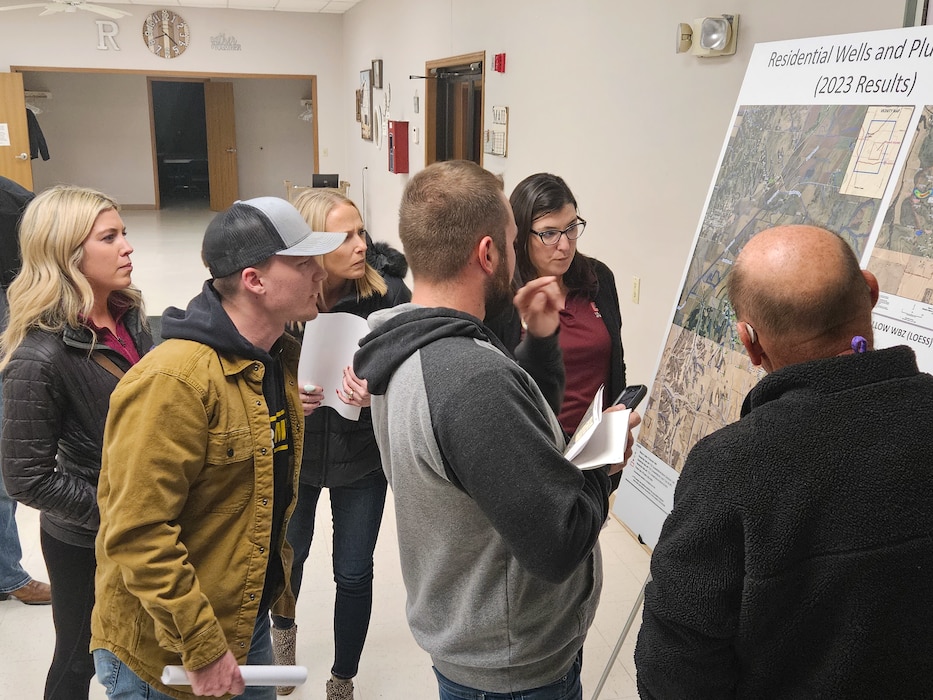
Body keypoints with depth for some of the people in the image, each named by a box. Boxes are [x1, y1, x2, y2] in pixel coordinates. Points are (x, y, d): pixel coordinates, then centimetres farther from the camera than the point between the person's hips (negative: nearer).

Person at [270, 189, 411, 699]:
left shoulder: (386, 291, -21)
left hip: (362, 453, -1)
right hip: (292, 451, 1)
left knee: (354, 574, 10)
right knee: (289, 554, 24)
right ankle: (283, 628, 59)